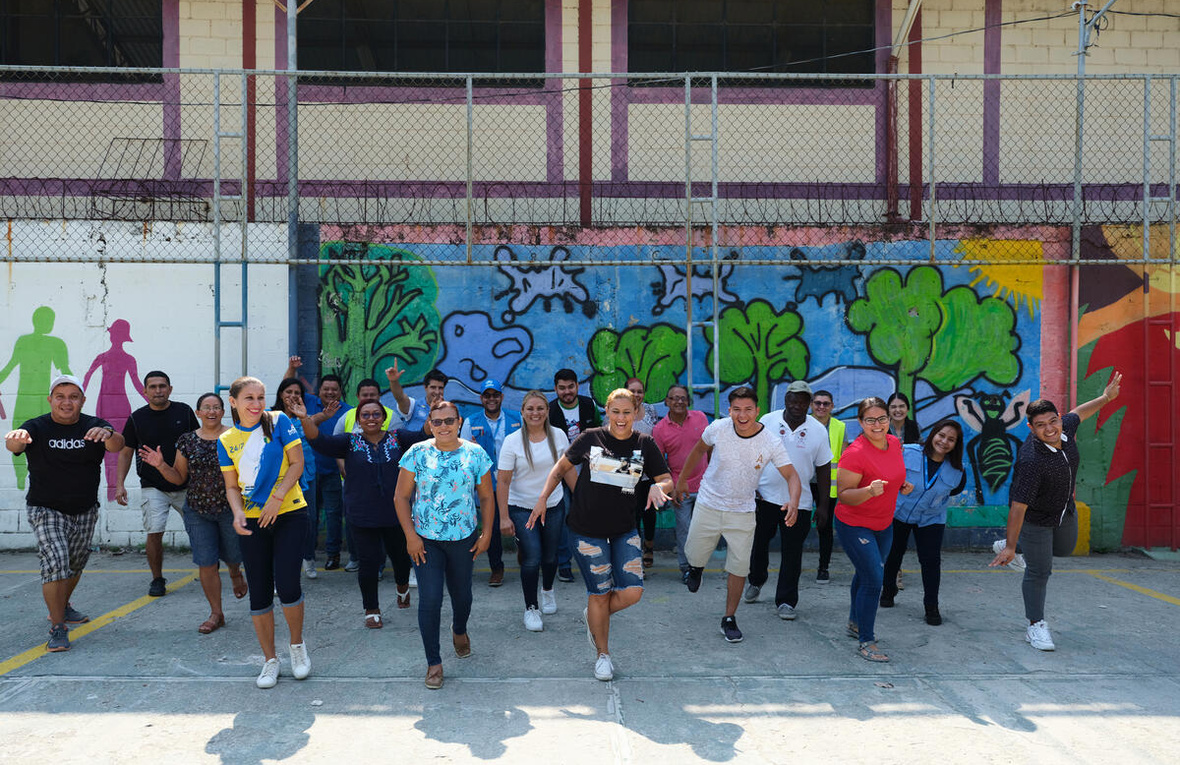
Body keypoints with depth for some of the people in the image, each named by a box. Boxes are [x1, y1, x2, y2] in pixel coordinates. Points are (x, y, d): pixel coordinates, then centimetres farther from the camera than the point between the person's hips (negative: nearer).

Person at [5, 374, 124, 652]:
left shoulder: (93, 426, -7)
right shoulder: (37, 427, -10)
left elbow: (117, 446, -26)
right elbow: (12, 445, -29)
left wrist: (108, 434, -50)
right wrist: (16, 438, -54)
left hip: (85, 511, 3)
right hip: (46, 510, -3)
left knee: (76, 564, 17)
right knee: (55, 562, -17)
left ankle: (62, 606, 43)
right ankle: (57, 628, -8)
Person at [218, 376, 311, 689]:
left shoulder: (278, 422, -3)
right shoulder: (226, 440, 5)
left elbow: (297, 463, -5)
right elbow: (232, 486, 9)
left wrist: (277, 497, -15)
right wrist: (238, 512, -10)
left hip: (289, 514, -3)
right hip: (252, 522, 3)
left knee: (287, 584, -11)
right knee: (259, 592, 6)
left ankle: (298, 645, 16)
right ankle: (270, 660, 22)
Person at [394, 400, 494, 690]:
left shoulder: (475, 454, -2)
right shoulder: (417, 453, -5)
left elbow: (486, 497, 6)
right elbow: (401, 497, -2)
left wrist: (486, 533, 0)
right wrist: (410, 536, -9)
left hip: (463, 538, 2)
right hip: (425, 539, -1)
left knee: (462, 594, 16)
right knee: (430, 600, -6)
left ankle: (459, 631, 49)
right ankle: (433, 662, 10)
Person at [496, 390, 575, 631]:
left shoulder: (558, 436, -2)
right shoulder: (512, 442, -11)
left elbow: (568, 469, 10)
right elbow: (503, 481, -11)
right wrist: (504, 517, -14)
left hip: (554, 506, 3)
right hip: (522, 508, -3)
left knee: (550, 555, 13)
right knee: (531, 559, -8)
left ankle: (548, 591, 43)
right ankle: (531, 608, 10)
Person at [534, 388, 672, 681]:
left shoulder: (645, 444, 0)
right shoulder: (590, 438, -4)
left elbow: (667, 480, 5)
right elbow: (561, 467, 8)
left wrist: (658, 487, -18)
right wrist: (543, 497, 0)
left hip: (624, 530, 2)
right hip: (587, 529, -2)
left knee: (632, 592, -8)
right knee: (600, 593, 4)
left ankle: (594, 616, 25)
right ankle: (602, 654, 27)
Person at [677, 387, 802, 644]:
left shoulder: (770, 441, -17)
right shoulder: (718, 428, -15)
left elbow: (791, 475, -17)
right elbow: (699, 450, 5)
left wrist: (793, 502, -37)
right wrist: (682, 478, 13)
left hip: (742, 511, 0)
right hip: (708, 504, 1)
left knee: (739, 568, 1)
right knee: (695, 556, 9)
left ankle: (729, 619, 20)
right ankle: (697, 567, 48)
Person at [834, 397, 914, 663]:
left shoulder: (894, 443, -1)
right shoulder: (854, 453, -25)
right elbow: (843, 495, -22)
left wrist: (902, 485, -1)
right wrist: (870, 491, -39)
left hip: (884, 524, 7)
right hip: (854, 526, -7)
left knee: (866, 574, 21)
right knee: (873, 580, -9)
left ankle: (855, 623, 42)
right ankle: (865, 642, 5)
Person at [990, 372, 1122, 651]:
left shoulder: (1065, 428, -17)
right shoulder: (1031, 460, -39)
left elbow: (1077, 413, 11)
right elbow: (1018, 506, -37)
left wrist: (1105, 397, 20)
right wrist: (1010, 546, -36)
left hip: (1065, 509, 7)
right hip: (1035, 517, -7)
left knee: (1065, 548, 28)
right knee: (1039, 571, 1)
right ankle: (1036, 626, 14)